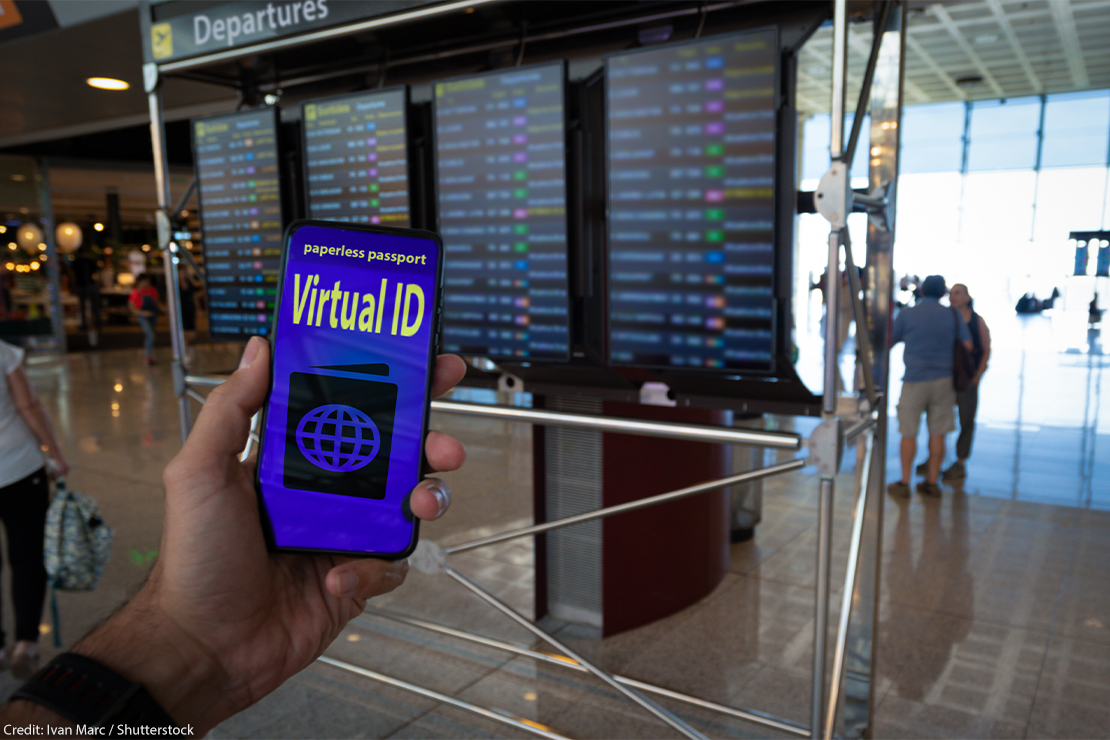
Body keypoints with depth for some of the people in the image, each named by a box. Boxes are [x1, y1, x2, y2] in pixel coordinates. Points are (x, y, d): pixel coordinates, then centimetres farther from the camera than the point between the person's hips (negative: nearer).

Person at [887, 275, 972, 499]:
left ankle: (904, 483, 6)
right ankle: (932, 482, 13)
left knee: (909, 433, 3)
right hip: (943, 379, 3)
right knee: (937, 433, 7)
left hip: (915, 380, -2)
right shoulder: (952, 315, 3)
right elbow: (968, 346, 3)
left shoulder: (906, 314, -3)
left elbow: (889, 342, 4)